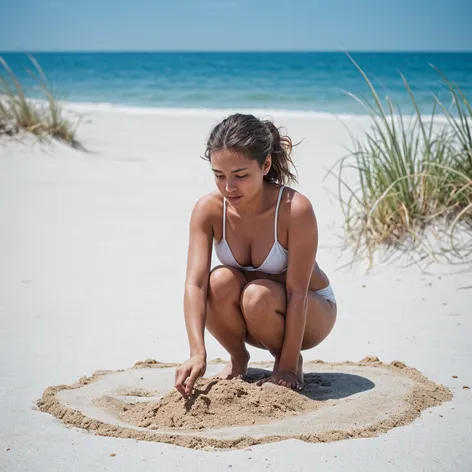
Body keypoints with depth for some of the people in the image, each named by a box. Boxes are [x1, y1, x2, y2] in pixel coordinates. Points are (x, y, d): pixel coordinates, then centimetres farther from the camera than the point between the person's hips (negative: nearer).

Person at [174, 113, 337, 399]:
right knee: (220, 281, -29)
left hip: (312, 312, -3)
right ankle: (238, 359, 0)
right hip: (250, 321, 3)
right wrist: (198, 353, -41)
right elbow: (195, 283, -28)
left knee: (258, 295, -34)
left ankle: (293, 361, -3)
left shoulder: (295, 209, -30)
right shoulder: (208, 210, -20)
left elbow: (297, 292, -27)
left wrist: (288, 366, -24)